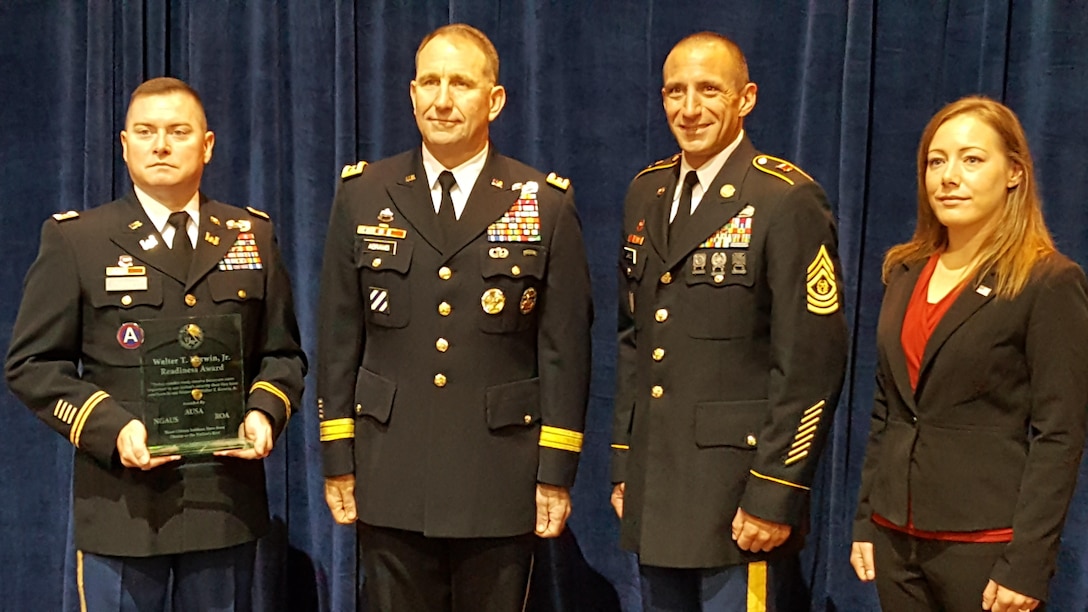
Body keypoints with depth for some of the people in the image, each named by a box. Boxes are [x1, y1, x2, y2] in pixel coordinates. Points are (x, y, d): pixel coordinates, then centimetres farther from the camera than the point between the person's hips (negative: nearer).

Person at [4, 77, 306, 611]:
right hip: (122, 504, -2)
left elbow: (283, 354, 12)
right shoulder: (74, 239, 2)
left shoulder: (252, 237, 9)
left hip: (226, 501, 2)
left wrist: (265, 413, -9)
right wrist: (111, 429, -15)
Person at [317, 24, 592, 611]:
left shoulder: (546, 203, -1)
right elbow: (339, 337, 5)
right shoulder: (362, 194, 4)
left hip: (501, 482, -1)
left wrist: (557, 471, -4)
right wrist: (337, 458, 2)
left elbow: (565, 347, -2)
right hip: (390, 480, 1)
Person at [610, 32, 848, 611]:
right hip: (653, 493, 6)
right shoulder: (646, 193, 10)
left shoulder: (787, 201, -11)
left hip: (738, 500, -6)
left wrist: (773, 495, -16)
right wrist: (623, 463, 12)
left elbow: (810, 363, -14)